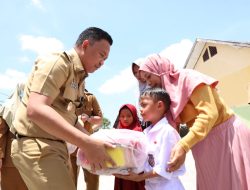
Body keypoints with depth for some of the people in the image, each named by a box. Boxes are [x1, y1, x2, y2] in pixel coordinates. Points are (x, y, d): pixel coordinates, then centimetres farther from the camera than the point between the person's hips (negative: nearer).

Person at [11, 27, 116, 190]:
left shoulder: (79, 78, 15)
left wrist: (91, 142, 2)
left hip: (57, 146, 10)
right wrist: (87, 143, -33)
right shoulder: (57, 62, -14)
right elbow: (36, 110, -28)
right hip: (36, 145, -9)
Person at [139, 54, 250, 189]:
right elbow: (173, 128, 6)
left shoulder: (187, 77, -15)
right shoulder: (169, 93, 7)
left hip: (225, 134, -7)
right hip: (204, 143, 7)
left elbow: (209, 113, -26)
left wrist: (184, 145, -36)